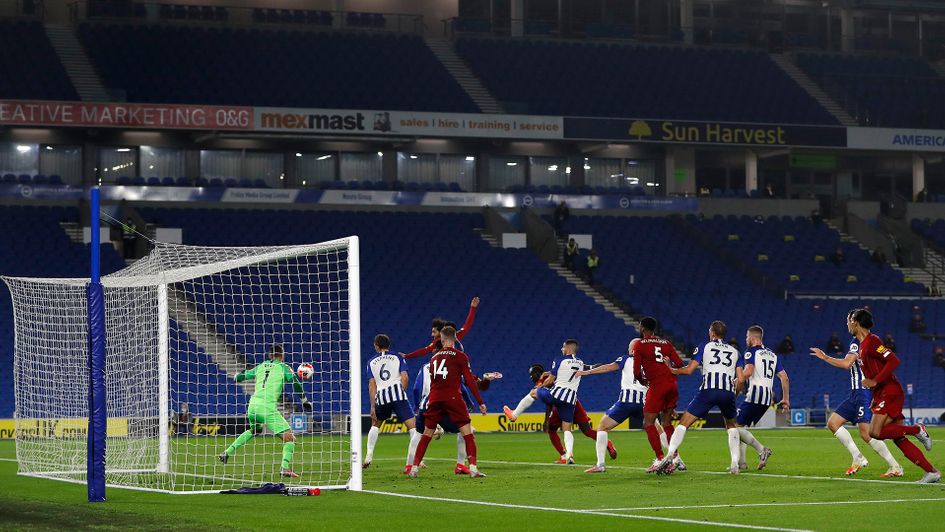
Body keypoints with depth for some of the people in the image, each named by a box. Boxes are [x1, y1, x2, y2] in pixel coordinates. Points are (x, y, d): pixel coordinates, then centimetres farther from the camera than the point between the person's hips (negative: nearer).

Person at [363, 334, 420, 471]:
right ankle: (410, 462, -15)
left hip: (381, 397, 3)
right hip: (397, 394, -3)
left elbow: (372, 385, 9)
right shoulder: (398, 357, 13)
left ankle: (369, 457, 19)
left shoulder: (371, 362, 17)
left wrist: (373, 407, 8)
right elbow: (404, 377, 0)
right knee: (414, 427, -3)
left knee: (375, 425, 30)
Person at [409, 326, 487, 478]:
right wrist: (481, 403, -2)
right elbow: (470, 381, -4)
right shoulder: (460, 356, 1)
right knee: (467, 433, -1)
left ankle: (414, 468, 12)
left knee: (427, 434, 14)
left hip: (434, 399, 4)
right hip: (453, 398, -4)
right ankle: (473, 468, -14)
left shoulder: (434, 357, 16)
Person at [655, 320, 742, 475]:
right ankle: (735, 464, 13)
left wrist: (670, 370, 20)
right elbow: (740, 379, 16)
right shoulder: (734, 351, 22)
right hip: (728, 392, 3)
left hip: (708, 390, -3)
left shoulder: (705, 347, 13)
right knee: (731, 426, 27)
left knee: (683, 423, 2)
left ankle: (669, 456, -16)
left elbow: (689, 370, 5)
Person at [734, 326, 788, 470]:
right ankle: (741, 462, 11)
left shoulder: (751, 352, -2)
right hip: (768, 398, 8)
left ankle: (762, 450, -21)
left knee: (737, 426, -4)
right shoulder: (772, 355, 20)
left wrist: (736, 388, -7)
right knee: (743, 427, 17)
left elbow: (747, 372, -19)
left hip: (754, 395, -8)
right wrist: (786, 399, 18)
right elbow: (784, 378, 16)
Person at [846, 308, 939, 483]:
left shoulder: (871, 341, -12)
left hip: (889, 393, -10)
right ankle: (932, 472, 1)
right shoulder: (863, 344, 19)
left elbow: (893, 361, -21)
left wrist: (875, 381, -21)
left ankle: (917, 430, -7)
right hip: (882, 395, 10)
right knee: (899, 439, 2)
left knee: (876, 432, -20)